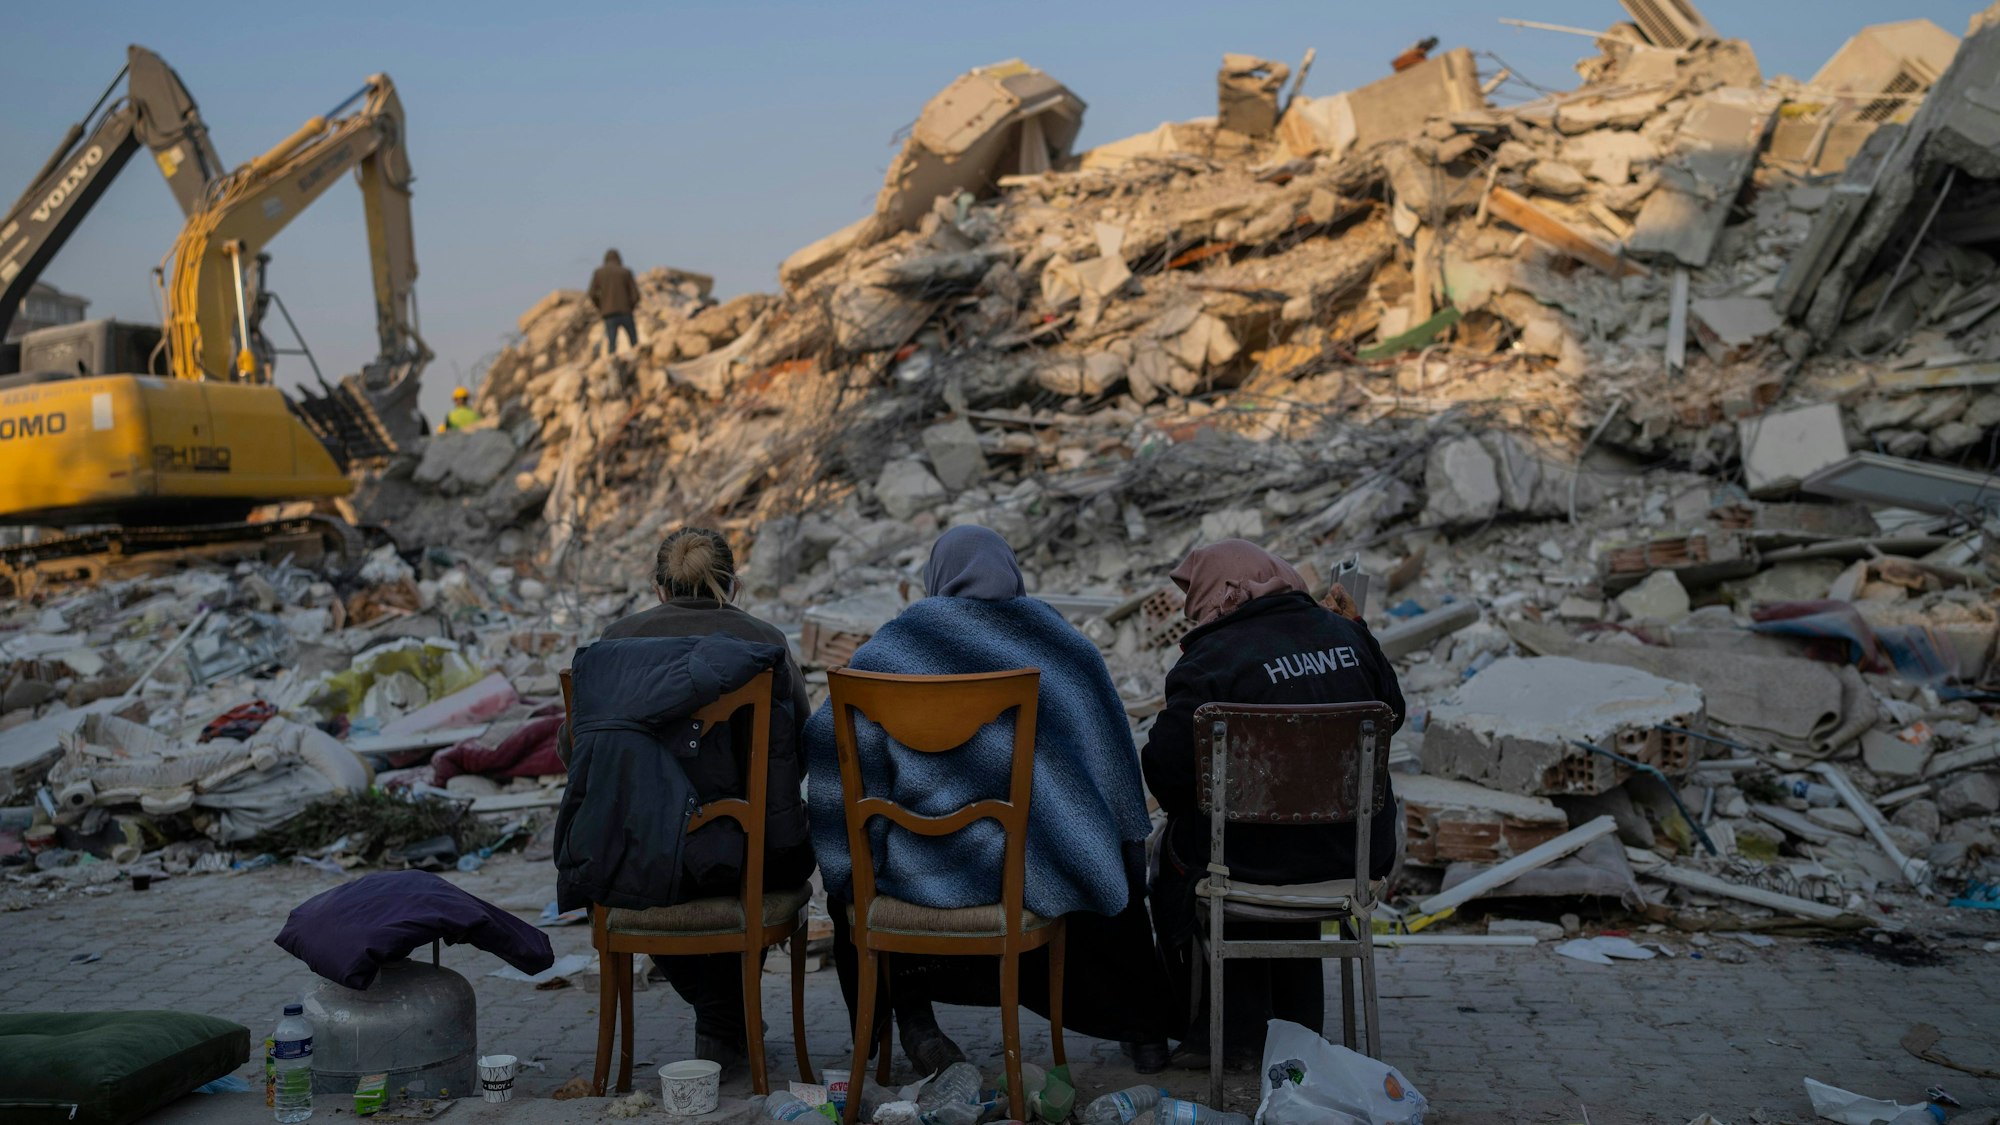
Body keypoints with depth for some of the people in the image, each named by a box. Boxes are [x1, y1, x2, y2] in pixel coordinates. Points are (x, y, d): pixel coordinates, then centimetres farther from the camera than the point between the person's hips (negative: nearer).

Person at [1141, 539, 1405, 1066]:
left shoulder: (1210, 660, -15)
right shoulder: (1348, 634, 4)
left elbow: (1166, 765, -17)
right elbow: (1392, 713, 17)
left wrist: (1184, 807, 5)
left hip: (1254, 855, -5)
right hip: (1357, 853, 6)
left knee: (1175, 848, 23)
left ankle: (1234, 1027, 26)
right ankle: (1297, 1020, 42)